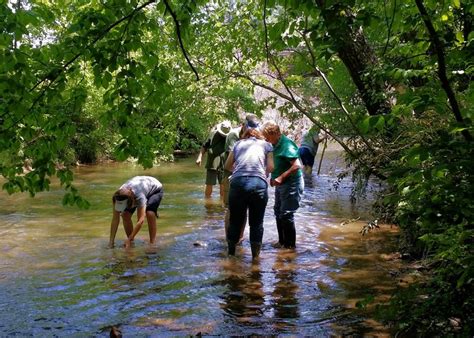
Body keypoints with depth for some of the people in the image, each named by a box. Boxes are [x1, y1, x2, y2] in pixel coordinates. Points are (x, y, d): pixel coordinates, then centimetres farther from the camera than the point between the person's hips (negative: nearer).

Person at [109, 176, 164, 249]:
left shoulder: (139, 196, -46)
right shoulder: (118, 197, -32)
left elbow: (141, 220, -46)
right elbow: (115, 219, -29)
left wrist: (129, 239, -47)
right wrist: (111, 241, -31)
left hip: (155, 188, -5)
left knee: (150, 213, -31)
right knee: (125, 215, -15)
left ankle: (152, 243, -20)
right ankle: (131, 243, 0)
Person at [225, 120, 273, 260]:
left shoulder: (238, 144, 23)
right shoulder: (266, 145, 18)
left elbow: (228, 166, 26)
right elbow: (270, 167, 8)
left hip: (237, 183, 2)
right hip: (259, 184, -2)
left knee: (235, 221, 15)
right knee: (256, 222, 10)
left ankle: (231, 253, 28)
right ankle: (255, 256, 17)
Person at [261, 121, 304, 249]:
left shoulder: (287, 145, -22)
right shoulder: (275, 145, 7)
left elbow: (297, 165, -28)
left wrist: (281, 177, -27)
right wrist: (273, 177, 9)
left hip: (291, 184, -10)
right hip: (280, 184, 10)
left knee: (286, 214, -4)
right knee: (278, 212, 17)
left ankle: (290, 245, 9)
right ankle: (282, 241, 31)